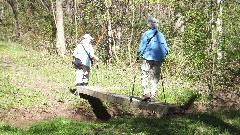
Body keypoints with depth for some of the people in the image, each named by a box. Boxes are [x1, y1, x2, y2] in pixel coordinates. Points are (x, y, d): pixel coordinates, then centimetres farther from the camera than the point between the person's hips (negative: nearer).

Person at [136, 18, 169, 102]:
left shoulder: (146, 34, -2)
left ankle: (146, 93, -10)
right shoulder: (161, 35, 10)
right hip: (158, 59, 4)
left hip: (148, 58, -4)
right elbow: (165, 48, 10)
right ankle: (153, 96, 7)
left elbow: (142, 47, -6)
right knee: (155, 78, 8)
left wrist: (138, 56, 4)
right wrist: (163, 57, 22)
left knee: (145, 76, 4)